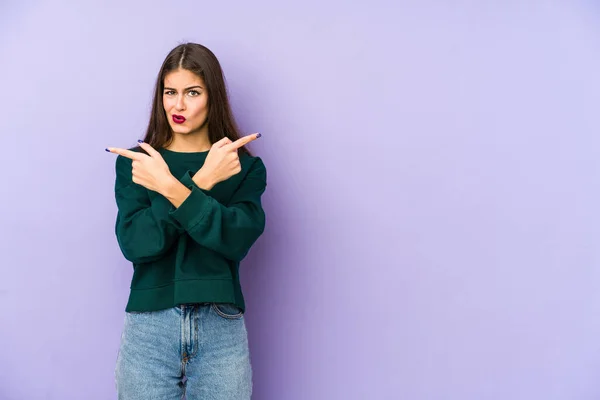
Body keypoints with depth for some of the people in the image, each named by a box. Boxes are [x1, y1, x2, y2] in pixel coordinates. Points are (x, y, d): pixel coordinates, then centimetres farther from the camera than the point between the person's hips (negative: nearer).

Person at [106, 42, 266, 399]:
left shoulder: (245, 166, 3)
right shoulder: (134, 162, 4)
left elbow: (238, 239, -13)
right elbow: (134, 243, -10)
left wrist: (171, 187, -20)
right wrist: (200, 182, -16)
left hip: (221, 329, 0)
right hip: (149, 327, 1)